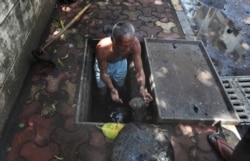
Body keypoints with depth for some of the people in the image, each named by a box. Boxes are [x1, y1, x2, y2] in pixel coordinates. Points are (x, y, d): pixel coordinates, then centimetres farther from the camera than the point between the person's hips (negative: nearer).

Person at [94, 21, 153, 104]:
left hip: (121, 63, 2)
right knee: (102, 93, 10)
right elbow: (104, 73, -29)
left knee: (120, 87, 22)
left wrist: (142, 87, -52)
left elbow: (139, 70, -34)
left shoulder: (135, 43, -40)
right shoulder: (102, 48, -45)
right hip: (104, 64, -2)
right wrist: (112, 90, -45)